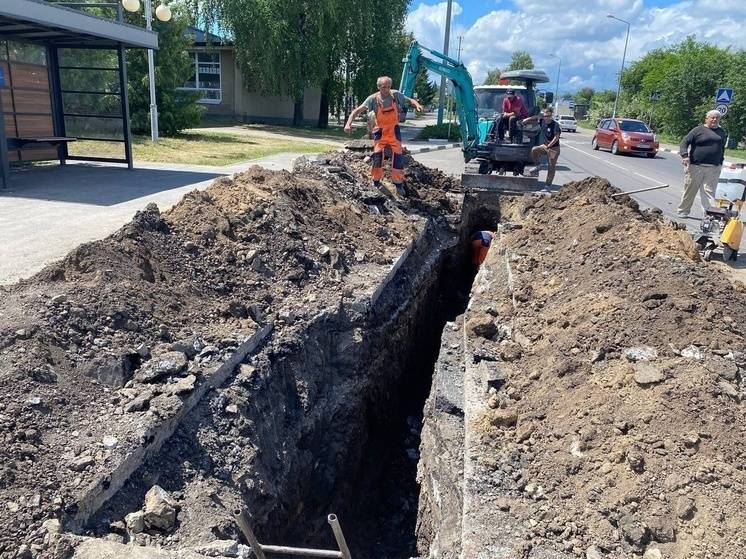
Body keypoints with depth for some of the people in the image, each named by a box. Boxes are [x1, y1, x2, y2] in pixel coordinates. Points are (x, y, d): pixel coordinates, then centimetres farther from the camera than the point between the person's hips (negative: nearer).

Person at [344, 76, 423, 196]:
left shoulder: (396, 95, -11)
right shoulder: (373, 99, -16)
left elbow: (409, 101, 3)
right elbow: (357, 111, -19)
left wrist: (417, 105, -20)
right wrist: (348, 123, -34)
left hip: (394, 132, 1)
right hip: (380, 132, -1)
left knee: (398, 158, 1)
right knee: (377, 158, -5)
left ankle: (398, 184, 16)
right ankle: (376, 182, 15)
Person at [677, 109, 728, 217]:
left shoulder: (722, 133, 16)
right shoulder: (698, 130, 2)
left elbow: (722, 149, 23)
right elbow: (685, 142, -6)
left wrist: (720, 163, 18)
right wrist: (684, 155, -21)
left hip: (713, 169, 3)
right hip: (695, 167, -3)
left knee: (709, 191, -3)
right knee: (689, 190, 4)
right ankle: (683, 211, 18)